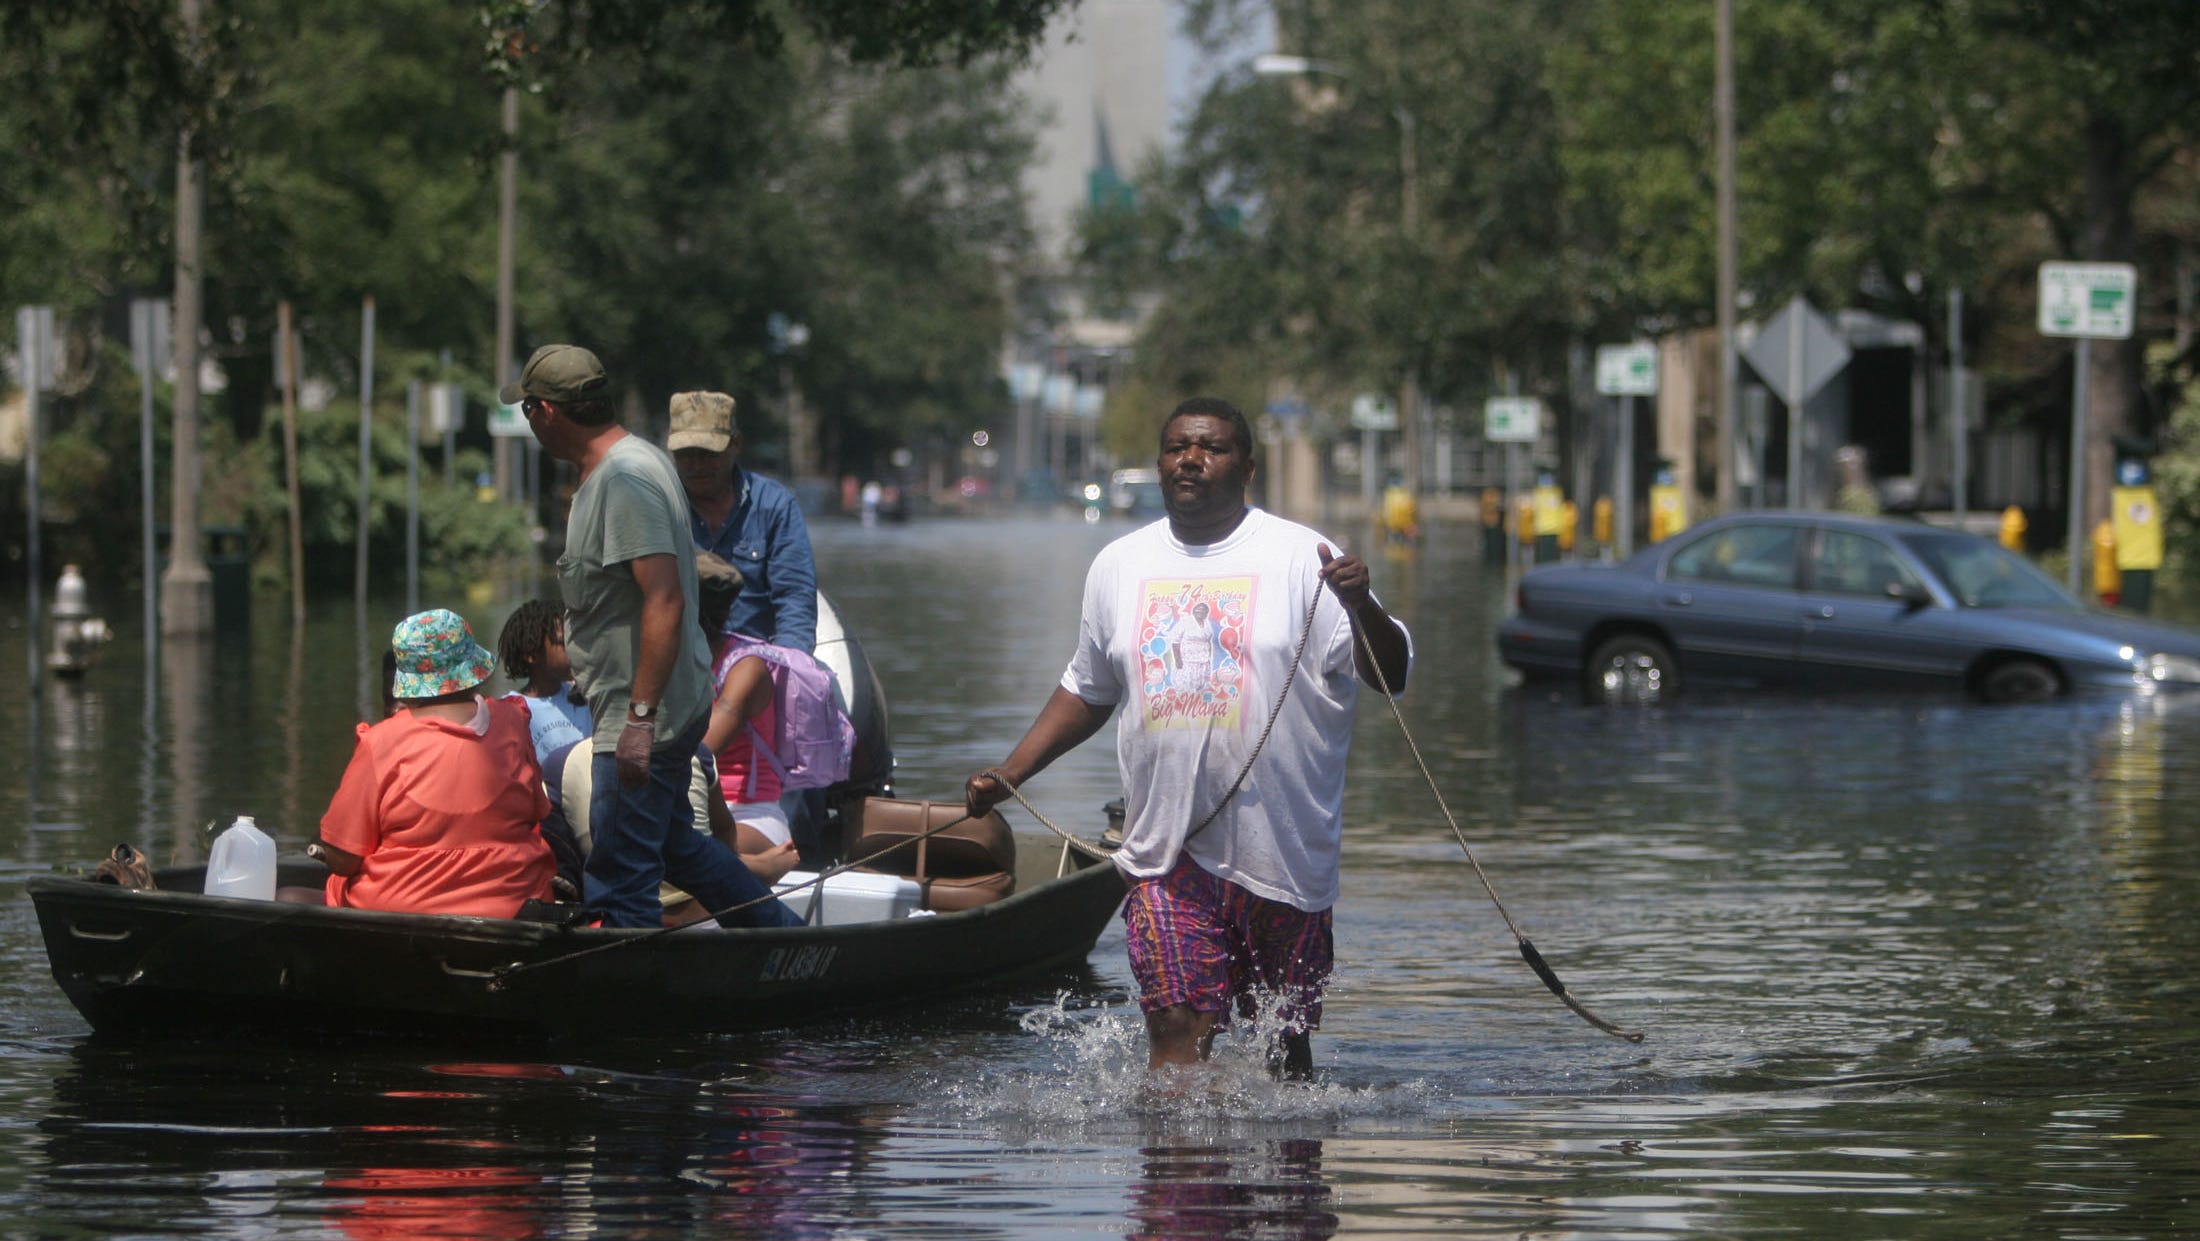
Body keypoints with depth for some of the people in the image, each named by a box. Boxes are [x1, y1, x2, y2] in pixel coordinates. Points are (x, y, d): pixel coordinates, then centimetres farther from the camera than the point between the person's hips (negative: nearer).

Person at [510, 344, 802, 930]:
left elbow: (665, 600, -29)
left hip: (646, 719, -11)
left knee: (621, 880, -6)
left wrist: (640, 717, -30)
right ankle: (787, 936, 34)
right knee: (673, 844, 24)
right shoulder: (634, 459, 11)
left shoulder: (625, 481, -21)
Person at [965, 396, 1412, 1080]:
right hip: (1166, 851, 2)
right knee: (1178, 1032, -13)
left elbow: (1392, 676, -7)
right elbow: (1087, 691, 24)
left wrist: (1362, 606, -27)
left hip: (1283, 851, -2)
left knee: (1288, 1046, 9)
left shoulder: (1301, 557, -2)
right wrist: (1009, 774, 14)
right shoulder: (1119, 566, 12)